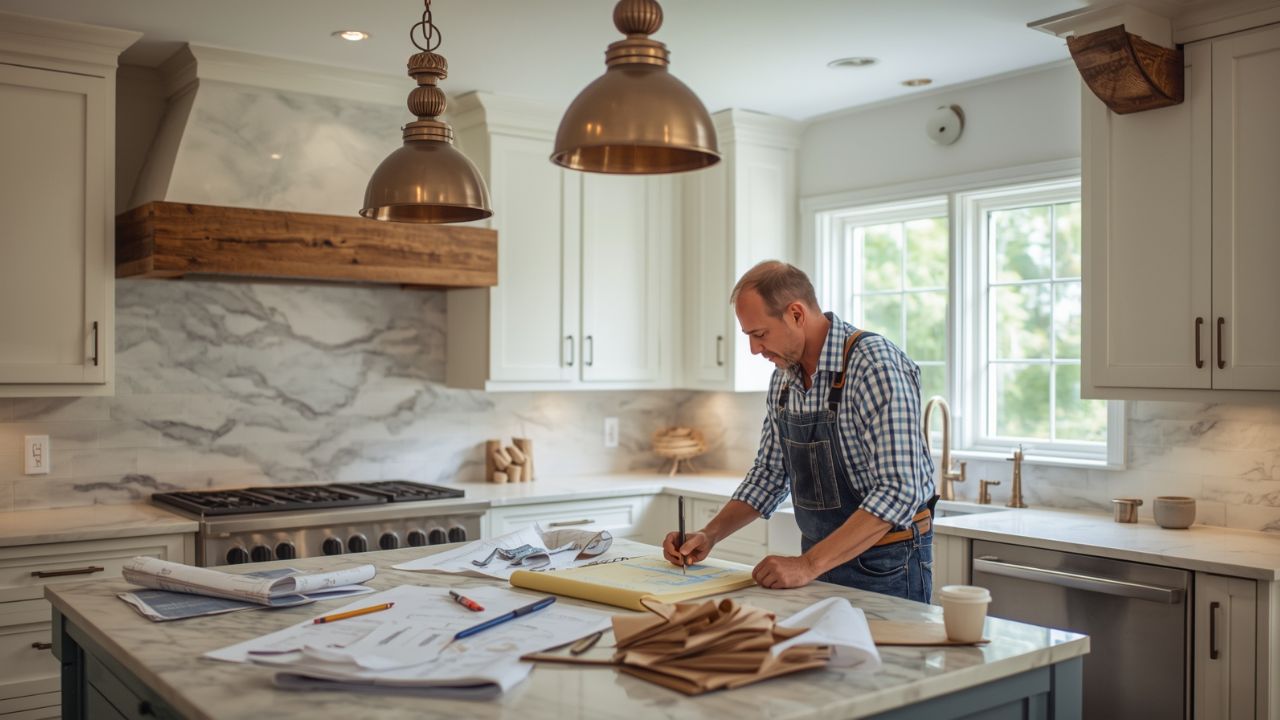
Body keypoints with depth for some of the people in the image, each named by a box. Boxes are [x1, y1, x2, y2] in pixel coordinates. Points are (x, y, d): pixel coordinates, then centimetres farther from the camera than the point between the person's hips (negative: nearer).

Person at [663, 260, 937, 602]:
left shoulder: (875, 366, -23)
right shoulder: (784, 376, 1)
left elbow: (899, 491, -29)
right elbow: (770, 472, 11)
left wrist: (810, 564, -31)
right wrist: (709, 535, -1)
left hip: (886, 563, -6)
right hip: (820, 557, 7)